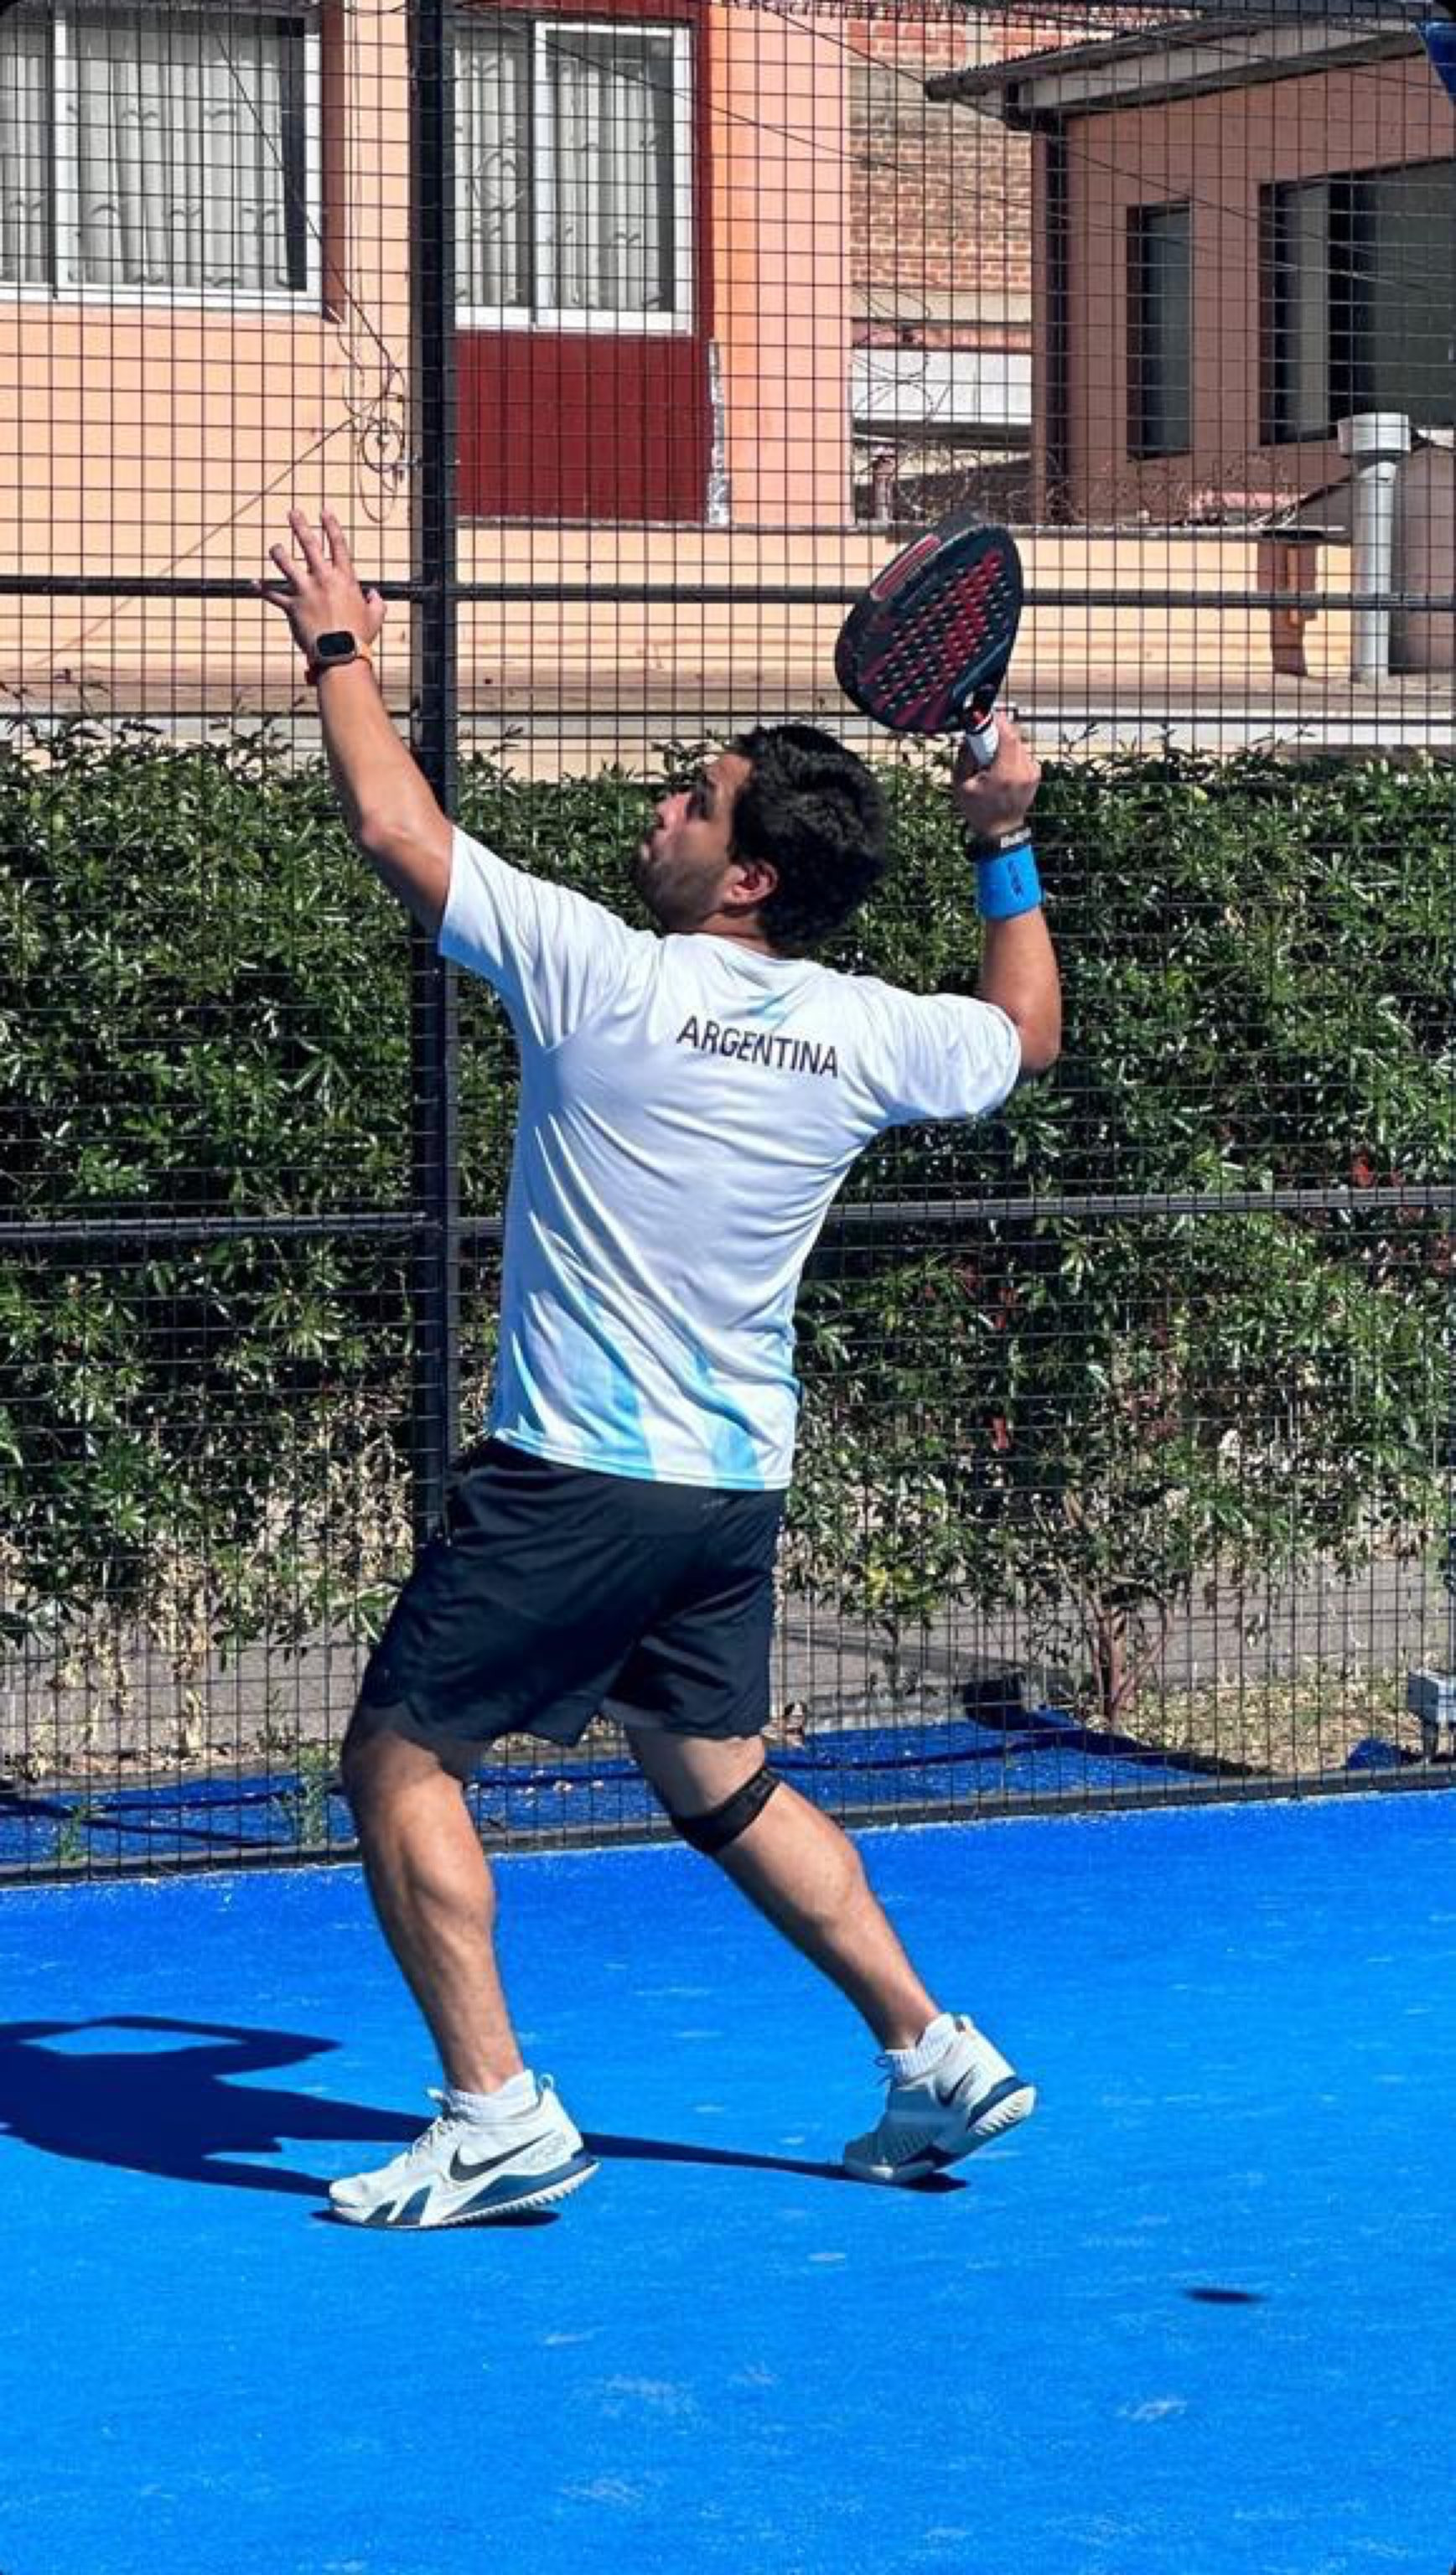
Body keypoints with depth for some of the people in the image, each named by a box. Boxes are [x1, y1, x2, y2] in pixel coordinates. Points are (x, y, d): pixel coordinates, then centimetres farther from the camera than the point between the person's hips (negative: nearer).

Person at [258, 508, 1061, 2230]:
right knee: (715, 1778, 22)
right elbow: (1026, 1035, 21)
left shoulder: (597, 976, -16)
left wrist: (338, 648, 7)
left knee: (401, 1757, 3)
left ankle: (494, 2111, -5)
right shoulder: (865, 1035, -1)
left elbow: (396, 826, -7)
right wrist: (1008, 842, 26)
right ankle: (933, 2057, 21)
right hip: (739, 1487, 6)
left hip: (571, 1477, -6)